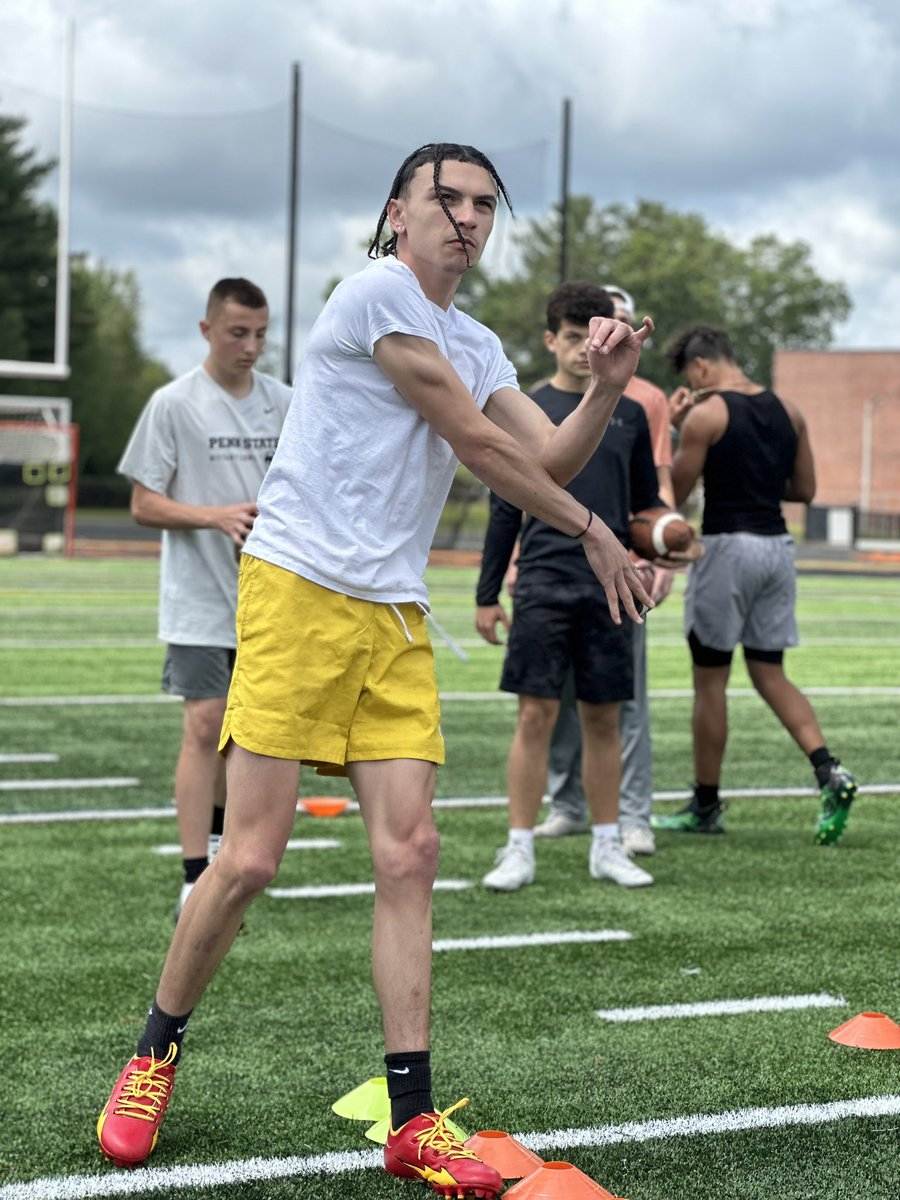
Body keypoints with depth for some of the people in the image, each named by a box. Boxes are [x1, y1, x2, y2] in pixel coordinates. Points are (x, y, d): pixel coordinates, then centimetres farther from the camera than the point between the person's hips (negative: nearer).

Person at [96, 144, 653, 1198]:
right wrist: (593, 535, 2)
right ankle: (154, 1057, 15)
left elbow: (550, 458, 12)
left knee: (409, 853, -4)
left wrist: (605, 389, -6)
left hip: (395, 617, 7)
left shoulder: (476, 348, 19)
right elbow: (480, 448, -7)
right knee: (249, 859, -7)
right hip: (300, 593, -7)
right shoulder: (378, 293, -7)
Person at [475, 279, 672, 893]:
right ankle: (520, 848, -1)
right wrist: (487, 595, 4)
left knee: (604, 718, 6)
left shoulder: (628, 415, 11)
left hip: (609, 588, 2)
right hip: (544, 583, -2)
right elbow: (505, 510, 7)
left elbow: (647, 502, 18)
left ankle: (607, 846, 14)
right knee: (537, 714, -6)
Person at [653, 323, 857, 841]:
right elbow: (805, 489, 13)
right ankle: (830, 772, -7)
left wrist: (676, 429, 4)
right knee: (770, 673, 13)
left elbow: (675, 492, -6)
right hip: (778, 545, 6)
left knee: (710, 680, 5)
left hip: (727, 544, -6)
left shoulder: (705, 415, -11)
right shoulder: (788, 411, 8)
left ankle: (706, 807, 14)